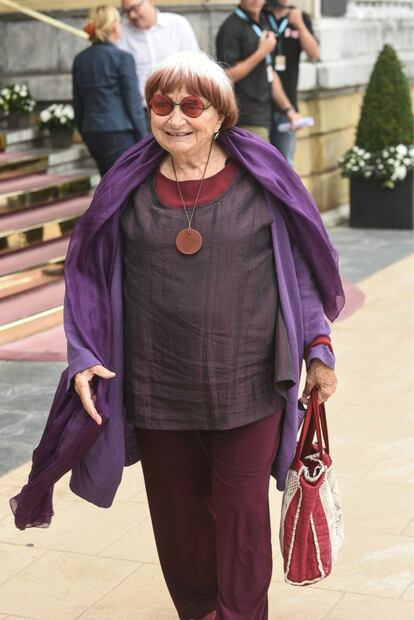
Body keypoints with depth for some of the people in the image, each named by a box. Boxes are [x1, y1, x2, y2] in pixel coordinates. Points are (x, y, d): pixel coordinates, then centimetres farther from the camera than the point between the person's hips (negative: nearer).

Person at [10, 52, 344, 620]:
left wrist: (318, 348, 1)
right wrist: (85, 358, -3)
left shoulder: (261, 178, -3)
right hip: (159, 389, 2)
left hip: (247, 385, -2)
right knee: (178, 512, 15)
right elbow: (90, 275, 7)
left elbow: (298, 268, 5)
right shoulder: (129, 187, 1)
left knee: (241, 511, 7)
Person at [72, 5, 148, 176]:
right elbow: (133, 103, -9)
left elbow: (77, 104, 12)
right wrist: (143, 139, -3)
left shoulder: (80, 60, 8)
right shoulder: (122, 58, -9)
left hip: (92, 134, 7)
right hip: (119, 134, -7)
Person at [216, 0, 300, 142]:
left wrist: (288, 109, 16)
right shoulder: (231, 27, -11)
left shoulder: (263, 23, 15)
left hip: (264, 115, 8)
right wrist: (261, 52, -17)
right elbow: (227, 75, -16)